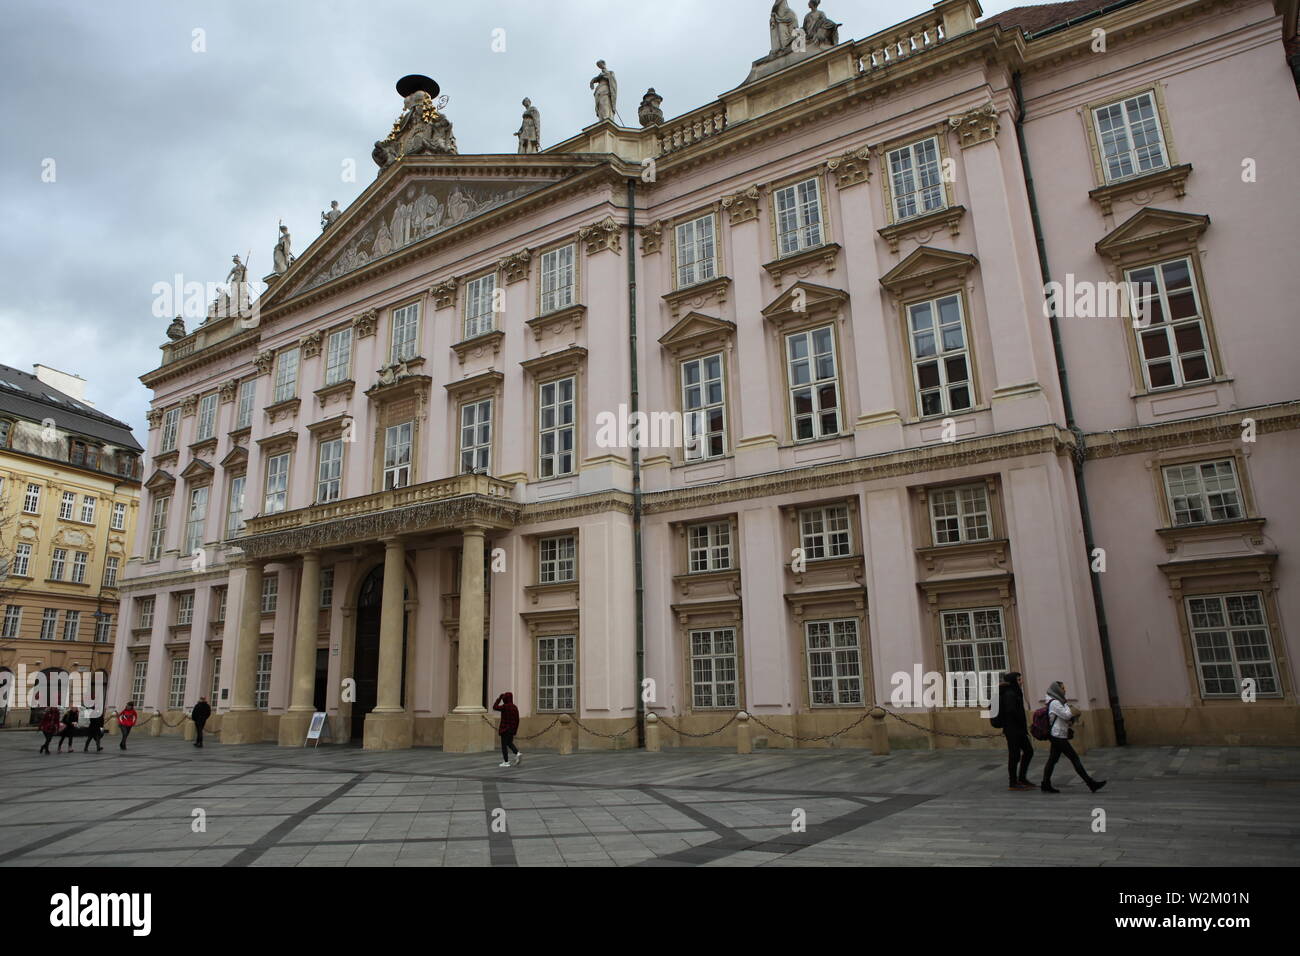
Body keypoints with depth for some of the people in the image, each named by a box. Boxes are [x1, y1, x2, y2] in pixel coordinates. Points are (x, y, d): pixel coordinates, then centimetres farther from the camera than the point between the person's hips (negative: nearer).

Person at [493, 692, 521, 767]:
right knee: (509, 743, 21)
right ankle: (518, 753, -1)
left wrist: (499, 698, 0)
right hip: (512, 729, 6)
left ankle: (506, 762, 6)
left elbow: (494, 707, -5)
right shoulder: (515, 707, 4)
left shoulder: (505, 706, -16)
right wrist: (515, 730, 16)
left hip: (505, 729, -6)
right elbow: (517, 720, 8)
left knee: (504, 745, 4)